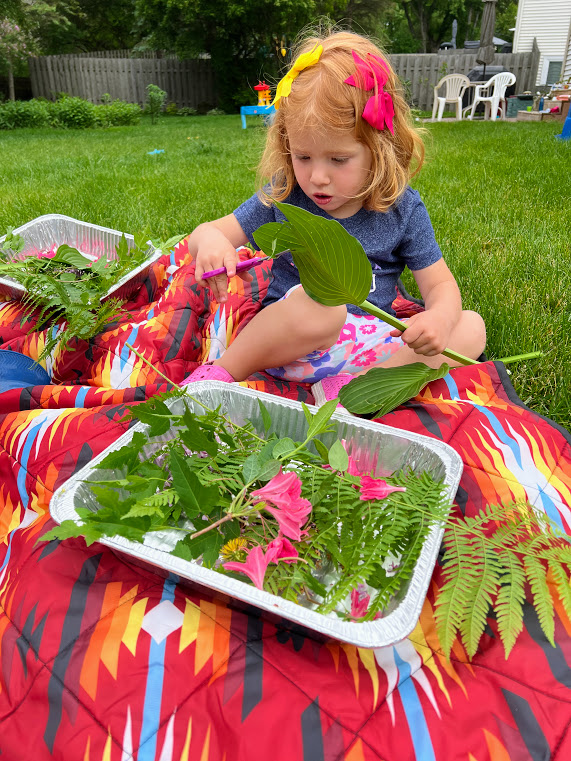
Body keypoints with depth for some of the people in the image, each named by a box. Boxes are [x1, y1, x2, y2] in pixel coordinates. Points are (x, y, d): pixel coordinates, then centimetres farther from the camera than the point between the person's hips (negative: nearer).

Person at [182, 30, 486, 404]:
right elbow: (208, 232, 1)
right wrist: (209, 238, -25)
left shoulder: (402, 209, -3)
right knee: (318, 301, -38)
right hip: (287, 343, -2)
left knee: (471, 327, -14)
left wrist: (439, 317, -24)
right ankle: (224, 373, -17)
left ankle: (349, 386, -26)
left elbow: (440, 284, 0)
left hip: (370, 344, 3)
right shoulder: (282, 198, -2)